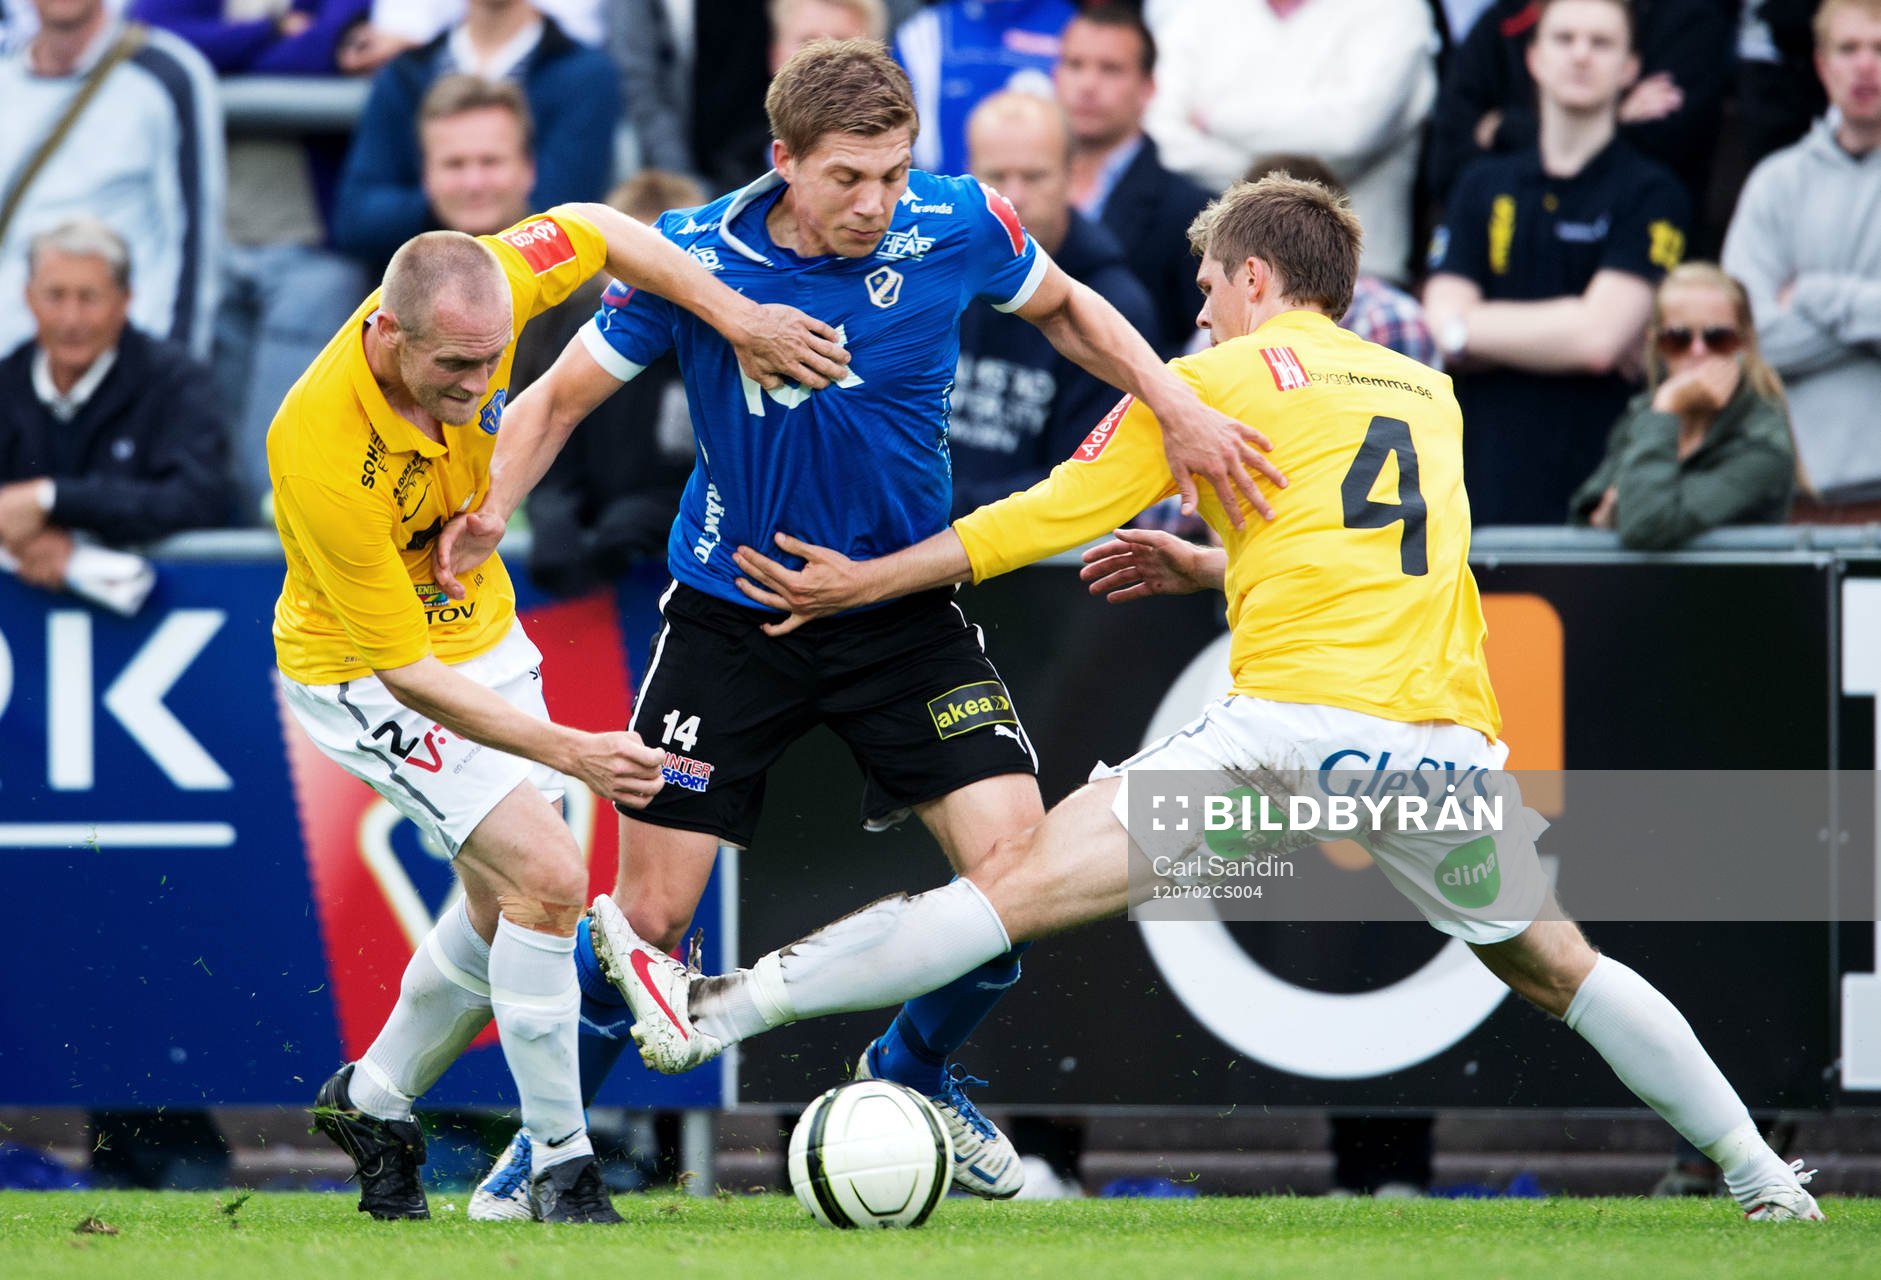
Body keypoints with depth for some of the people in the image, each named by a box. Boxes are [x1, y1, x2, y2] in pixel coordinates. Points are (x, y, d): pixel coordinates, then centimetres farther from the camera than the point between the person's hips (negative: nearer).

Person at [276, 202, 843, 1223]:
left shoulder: (478, 293, -24)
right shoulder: (322, 457, -38)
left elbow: (592, 229, -2)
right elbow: (407, 673, -31)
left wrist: (736, 316, -12)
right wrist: (569, 752, -38)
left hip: (481, 634, 7)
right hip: (364, 675, -7)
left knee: (506, 907, 14)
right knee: (546, 877, -20)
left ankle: (373, 1101, 36)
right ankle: (559, 1165, -8)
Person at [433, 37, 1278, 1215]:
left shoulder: (957, 228, -13)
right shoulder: (693, 260, -17)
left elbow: (1065, 308, 9)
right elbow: (561, 398, -6)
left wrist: (1180, 407, -4)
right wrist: (487, 512, -24)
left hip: (903, 610, 2)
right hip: (730, 616, -2)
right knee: (651, 915, -5)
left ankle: (912, 1073, 18)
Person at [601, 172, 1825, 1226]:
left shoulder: (1219, 376, 10)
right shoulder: (1431, 395, 24)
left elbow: (1048, 517, 13)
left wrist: (866, 580, 22)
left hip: (1298, 718, -5)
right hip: (1448, 730, 5)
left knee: (1024, 880, -9)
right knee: (1556, 970, 24)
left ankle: (715, 1013, -15)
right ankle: (1760, 1176, 25)